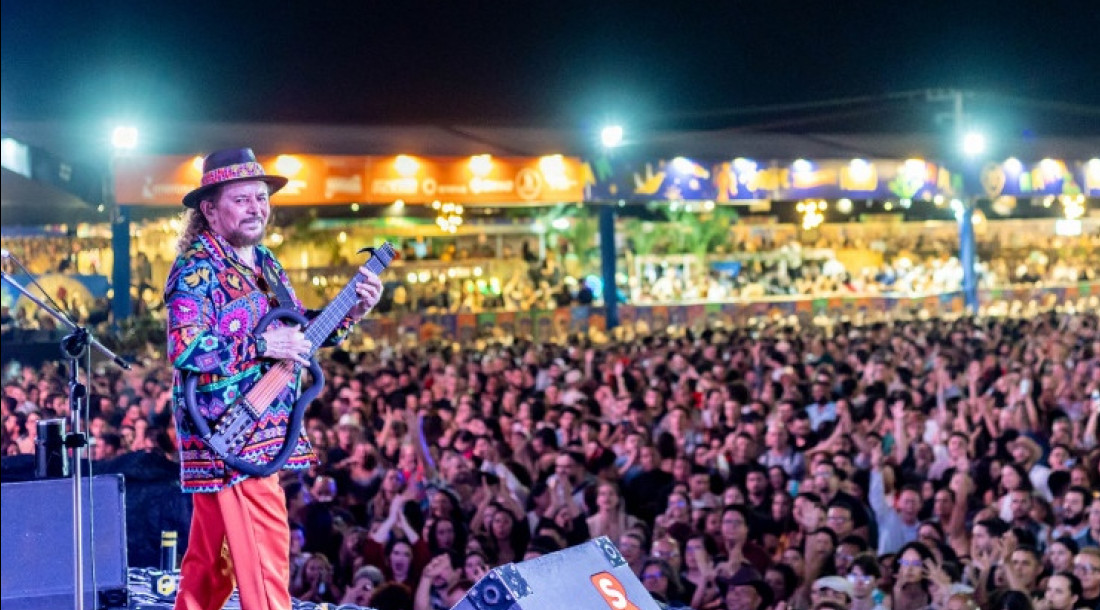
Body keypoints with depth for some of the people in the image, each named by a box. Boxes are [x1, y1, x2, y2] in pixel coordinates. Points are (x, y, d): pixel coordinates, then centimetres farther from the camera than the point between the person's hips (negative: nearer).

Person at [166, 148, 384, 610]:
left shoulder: (265, 263, 14)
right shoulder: (196, 269, -13)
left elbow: (300, 329, 21)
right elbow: (183, 347, -24)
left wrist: (353, 309, 5)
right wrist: (260, 345, -25)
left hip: (259, 435, 9)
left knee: (211, 561, 18)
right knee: (264, 566, -10)